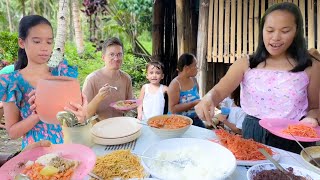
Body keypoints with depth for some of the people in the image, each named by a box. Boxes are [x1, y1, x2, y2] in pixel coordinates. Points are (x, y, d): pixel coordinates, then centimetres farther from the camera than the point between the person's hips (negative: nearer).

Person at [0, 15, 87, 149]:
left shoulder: (63, 74, -1)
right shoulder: (13, 82, -4)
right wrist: (36, 115, -18)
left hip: (65, 144, 2)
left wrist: (81, 114, -23)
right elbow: (12, 132, -1)